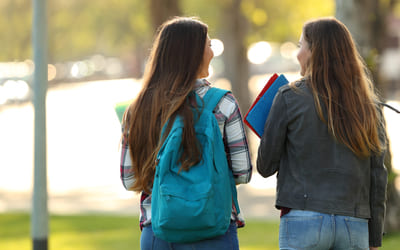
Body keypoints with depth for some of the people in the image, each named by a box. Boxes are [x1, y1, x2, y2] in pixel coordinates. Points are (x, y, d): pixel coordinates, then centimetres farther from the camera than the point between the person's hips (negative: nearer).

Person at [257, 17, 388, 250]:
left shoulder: (290, 98, -2)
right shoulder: (370, 106, 8)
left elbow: (266, 167, 2)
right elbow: (378, 177, 7)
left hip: (304, 219, -3)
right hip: (355, 224, 3)